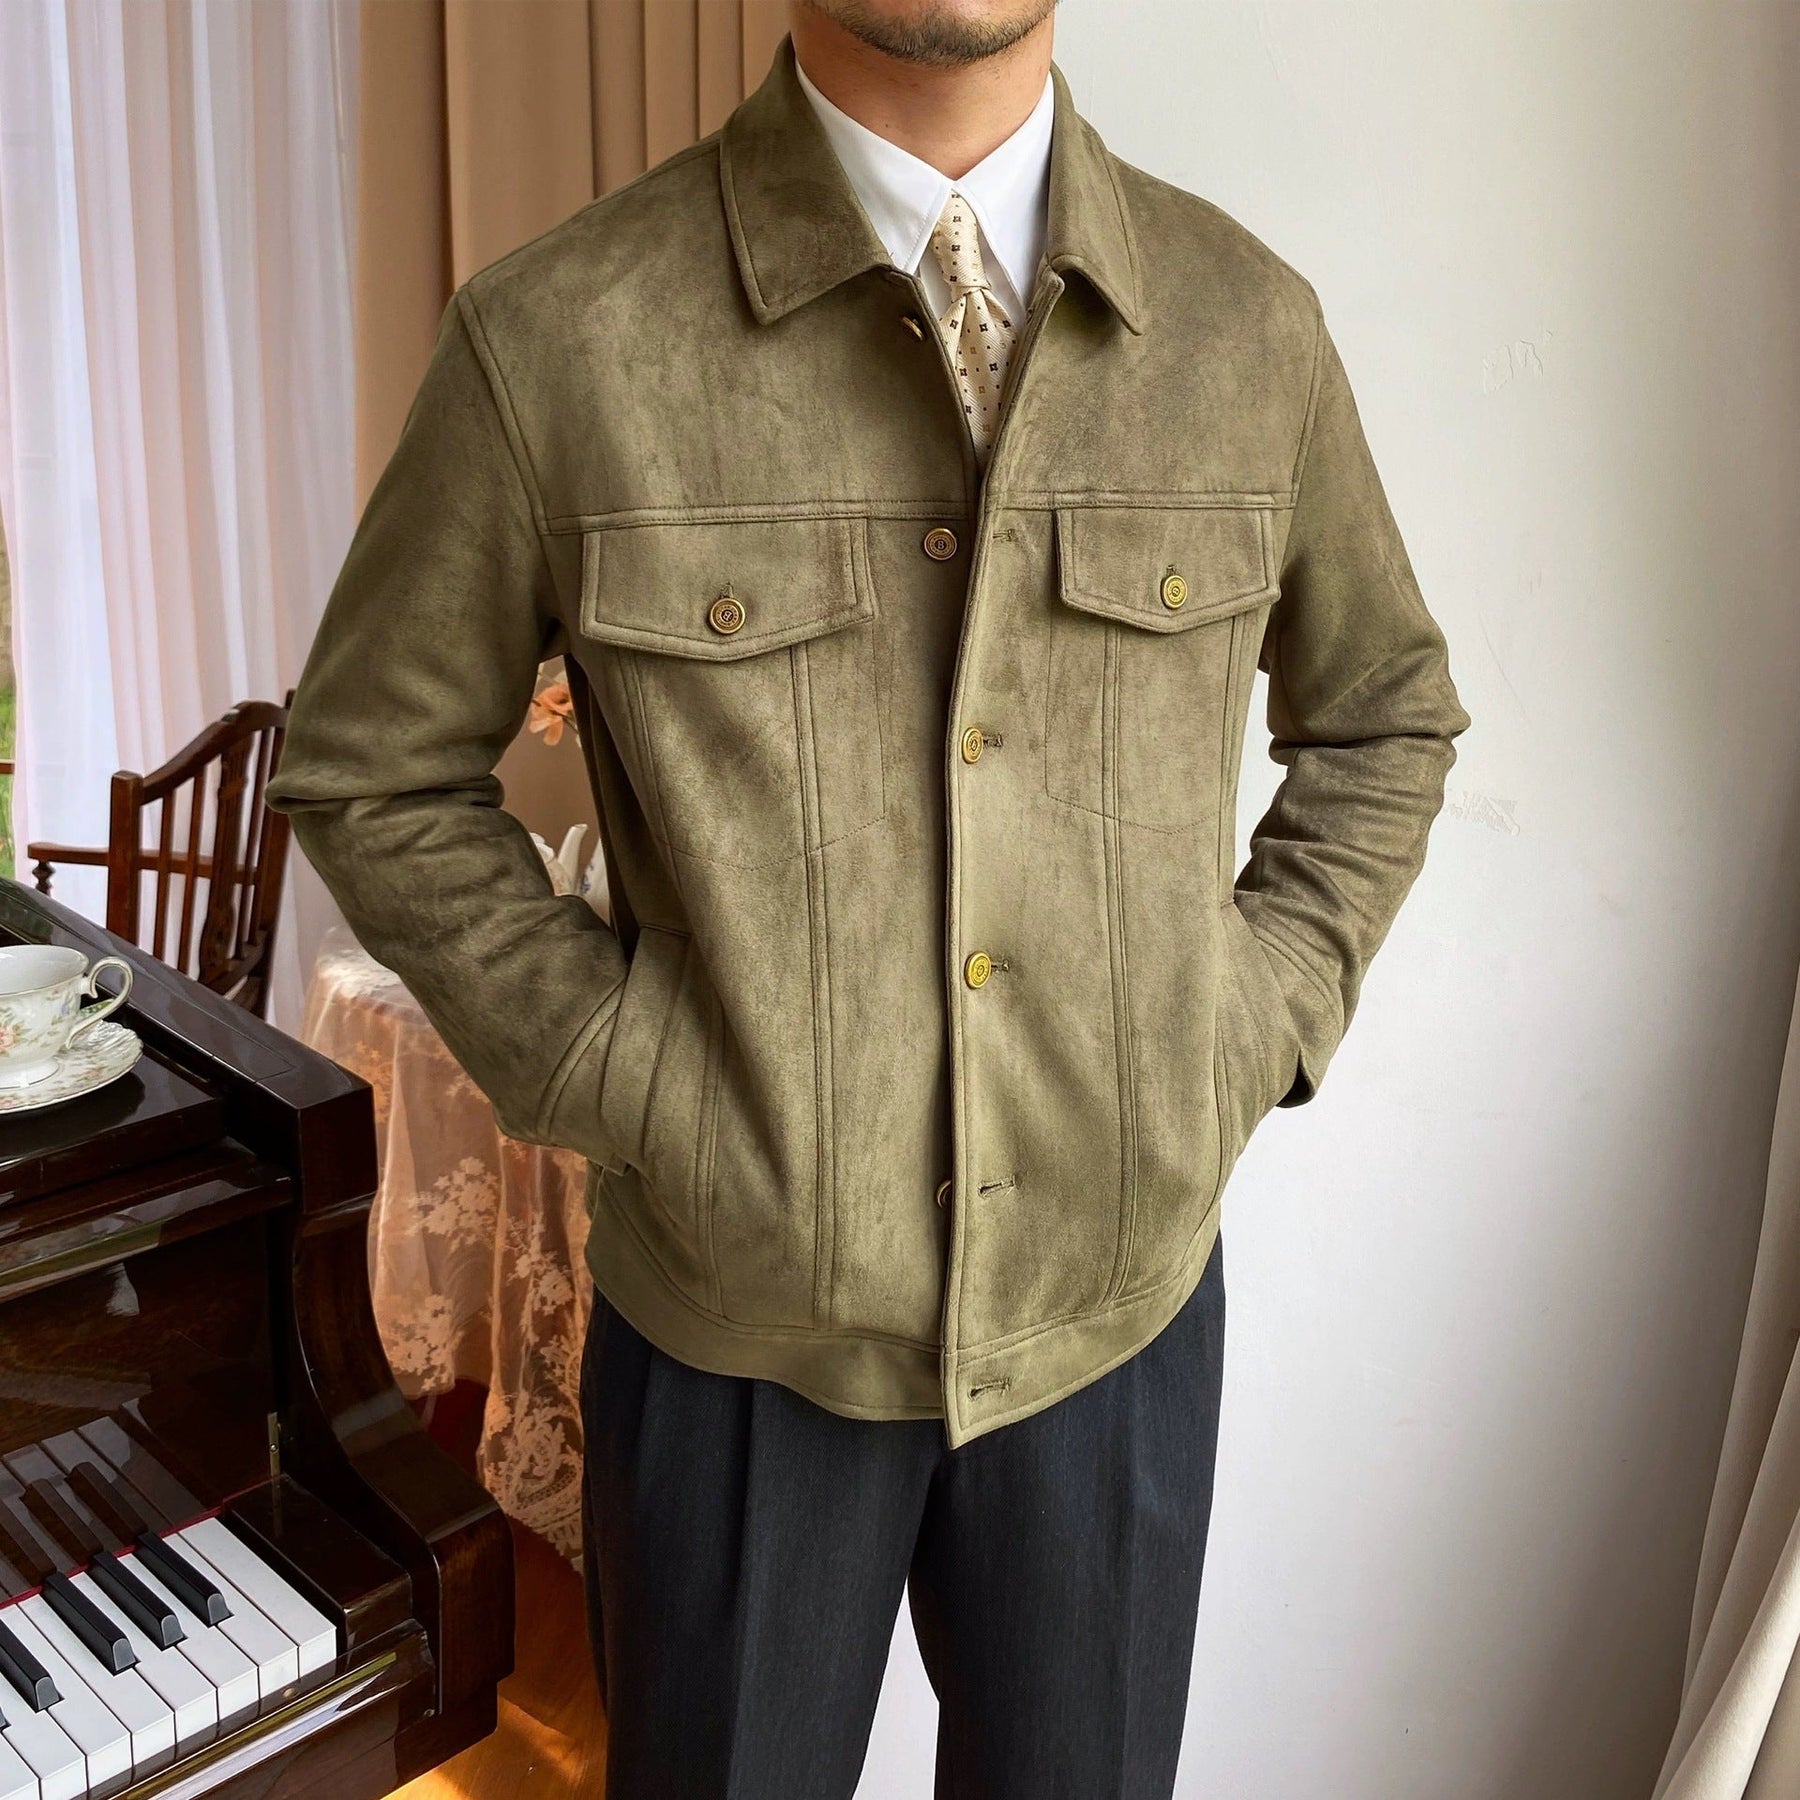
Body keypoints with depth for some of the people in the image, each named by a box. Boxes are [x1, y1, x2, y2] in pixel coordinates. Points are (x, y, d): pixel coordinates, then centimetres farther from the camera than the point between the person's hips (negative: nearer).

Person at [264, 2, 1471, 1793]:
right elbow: (374, 769, -1)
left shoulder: (1251, 325, -5)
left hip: (1123, 1298, 2)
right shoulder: (552, 338, -13)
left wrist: (1256, 1028, -1)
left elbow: (1381, 715, 11)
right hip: (738, 1322, -1)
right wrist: (612, 1074, -9)